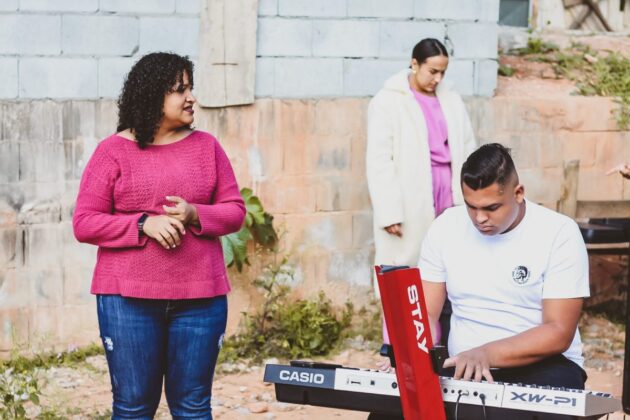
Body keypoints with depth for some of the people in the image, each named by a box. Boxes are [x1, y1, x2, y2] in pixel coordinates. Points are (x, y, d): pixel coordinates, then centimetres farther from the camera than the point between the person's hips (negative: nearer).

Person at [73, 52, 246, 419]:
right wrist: (144, 224, -16)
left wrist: (194, 215, -11)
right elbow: (85, 223, -2)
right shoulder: (113, 151, 1)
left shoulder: (206, 146, 8)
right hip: (129, 298, -2)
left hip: (200, 297, 2)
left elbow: (235, 211, 9)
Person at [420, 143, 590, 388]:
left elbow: (559, 333, -12)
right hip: (464, 369, 2)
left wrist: (486, 354, -26)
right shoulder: (445, 228, 3)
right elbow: (426, 314, 5)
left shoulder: (559, 234, -8)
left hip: (541, 364, -2)